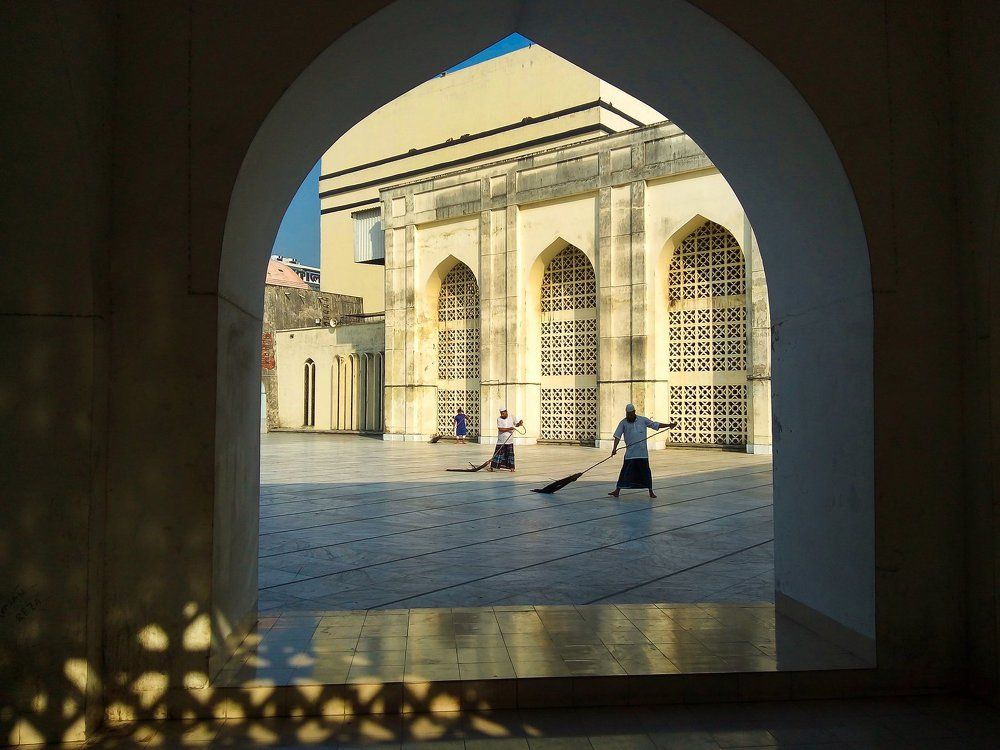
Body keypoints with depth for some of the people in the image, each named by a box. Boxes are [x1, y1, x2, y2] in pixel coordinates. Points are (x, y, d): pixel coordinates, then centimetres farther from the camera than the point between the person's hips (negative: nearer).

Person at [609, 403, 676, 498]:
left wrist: (669, 425, 3)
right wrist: (614, 448, -15)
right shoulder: (623, 423, 2)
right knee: (625, 472, -2)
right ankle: (617, 491, 3)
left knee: (645, 472, 5)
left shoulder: (643, 420, 6)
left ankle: (650, 491, 17)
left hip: (642, 452, 1)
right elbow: (617, 436, -4)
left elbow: (655, 425, 9)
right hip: (630, 453, -1)